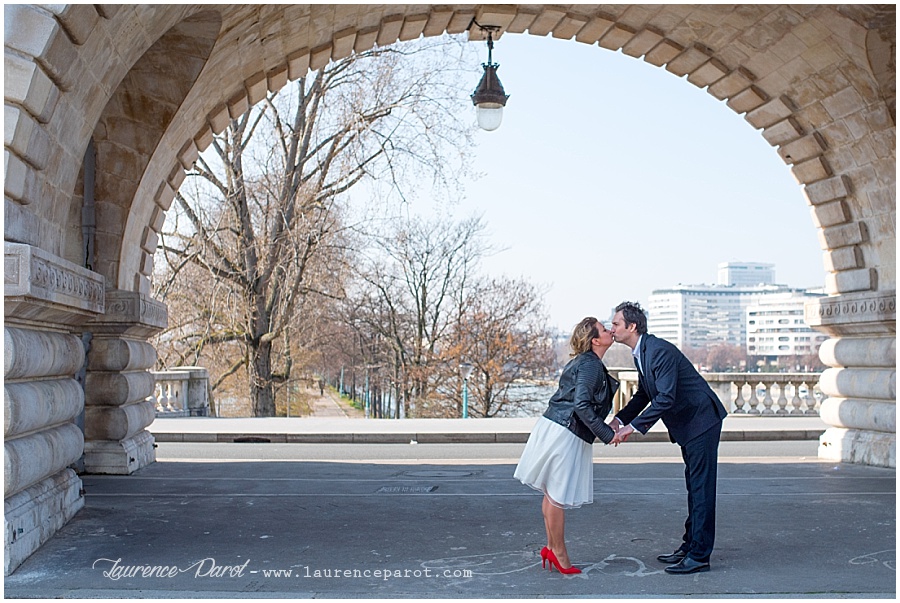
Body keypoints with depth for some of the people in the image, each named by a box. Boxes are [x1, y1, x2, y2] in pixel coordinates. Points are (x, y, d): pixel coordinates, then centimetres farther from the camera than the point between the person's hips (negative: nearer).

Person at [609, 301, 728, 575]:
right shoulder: (640, 354, 8)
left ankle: (699, 556, -3)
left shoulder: (659, 350, -24)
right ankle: (690, 546, 25)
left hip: (701, 420, -11)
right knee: (693, 488, 16)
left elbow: (666, 397, -29)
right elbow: (644, 394, 15)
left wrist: (634, 426, -28)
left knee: (701, 488, -7)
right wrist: (620, 418, 0)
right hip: (687, 425, 11)